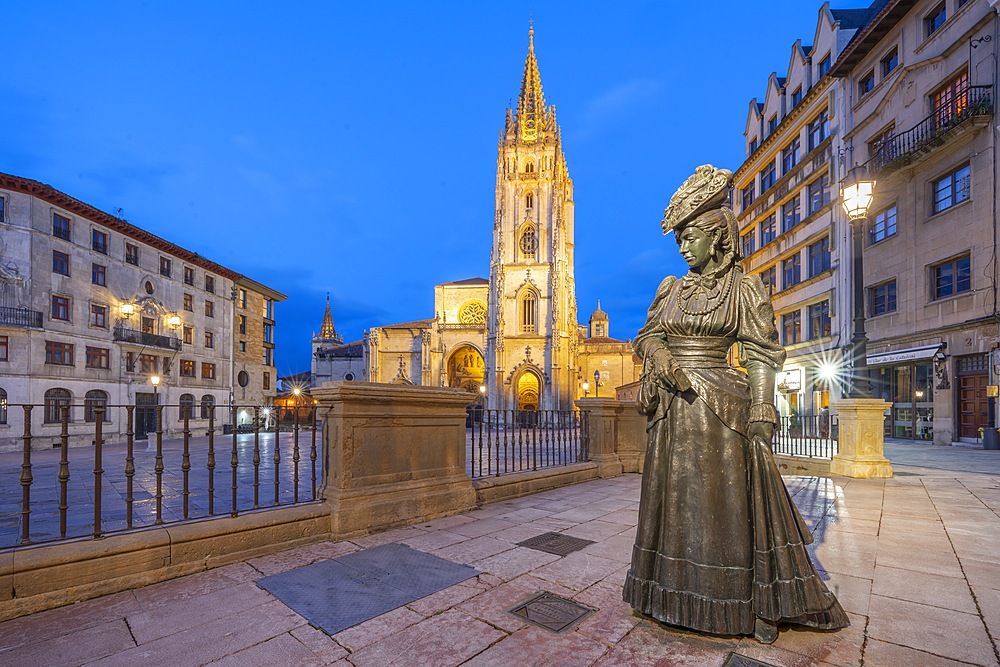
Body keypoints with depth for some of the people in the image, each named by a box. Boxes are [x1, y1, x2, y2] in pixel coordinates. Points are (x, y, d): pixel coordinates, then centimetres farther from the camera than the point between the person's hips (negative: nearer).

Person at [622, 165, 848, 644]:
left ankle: (758, 603, 22)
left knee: (730, 504, 3)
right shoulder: (671, 288, 12)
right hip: (673, 408, 4)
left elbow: (760, 354, -5)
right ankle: (679, 592, 28)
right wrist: (660, 358, -12)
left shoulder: (744, 288, 0)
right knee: (674, 499, 11)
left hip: (719, 406, -4)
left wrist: (761, 414, -13)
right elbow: (646, 337, 10)